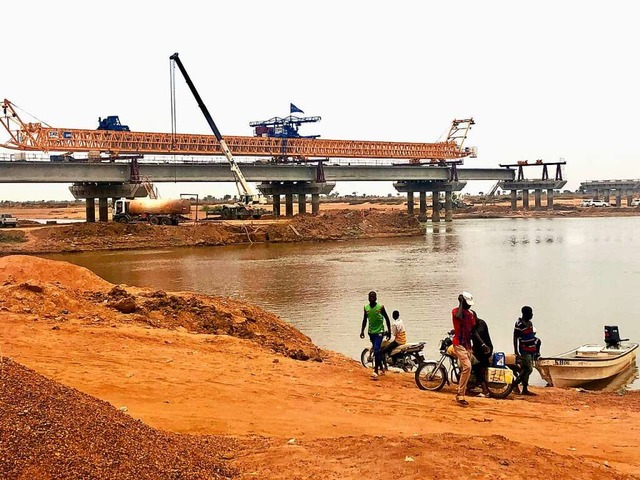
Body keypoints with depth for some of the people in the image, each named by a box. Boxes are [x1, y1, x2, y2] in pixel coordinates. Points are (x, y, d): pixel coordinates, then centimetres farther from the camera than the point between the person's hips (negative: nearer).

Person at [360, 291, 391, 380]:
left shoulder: (381, 307, -12)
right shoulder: (366, 308, 0)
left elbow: (387, 319, -3)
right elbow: (364, 320, 12)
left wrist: (389, 331, -3)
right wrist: (362, 331, 7)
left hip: (379, 331, -5)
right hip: (371, 332, 5)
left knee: (376, 350, -16)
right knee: (376, 351, 15)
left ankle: (376, 372, -18)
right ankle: (380, 369, 30)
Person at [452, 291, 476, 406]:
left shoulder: (471, 314, 14)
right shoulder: (456, 311, -7)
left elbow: (473, 330, 17)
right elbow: (459, 316, -32)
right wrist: (461, 303, -20)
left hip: (468, 344, 8)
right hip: (459, 344, -8)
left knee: (465, 369, 9)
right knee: (467, 367, -22)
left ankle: (459, 395, 17)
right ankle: (461, 395, -19)